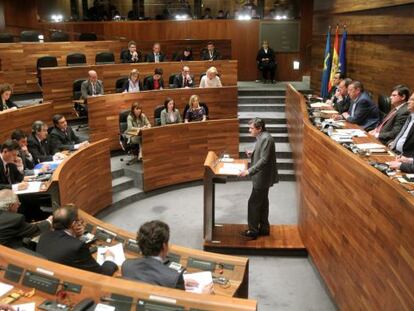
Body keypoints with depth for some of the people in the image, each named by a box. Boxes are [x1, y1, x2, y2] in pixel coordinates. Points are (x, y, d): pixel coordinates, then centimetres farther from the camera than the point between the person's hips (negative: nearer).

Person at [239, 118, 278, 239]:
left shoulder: (266, 138, -22)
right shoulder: (262, 137, 9)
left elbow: (264, 160, -26)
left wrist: (249, 171, -28)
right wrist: (252, 154, 2)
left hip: (262, 177, -10)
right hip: (262, 177, 10)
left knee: (253, 203, -2)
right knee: (262, 202, 17)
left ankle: (253, 231, 7)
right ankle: (264, 228, 28)